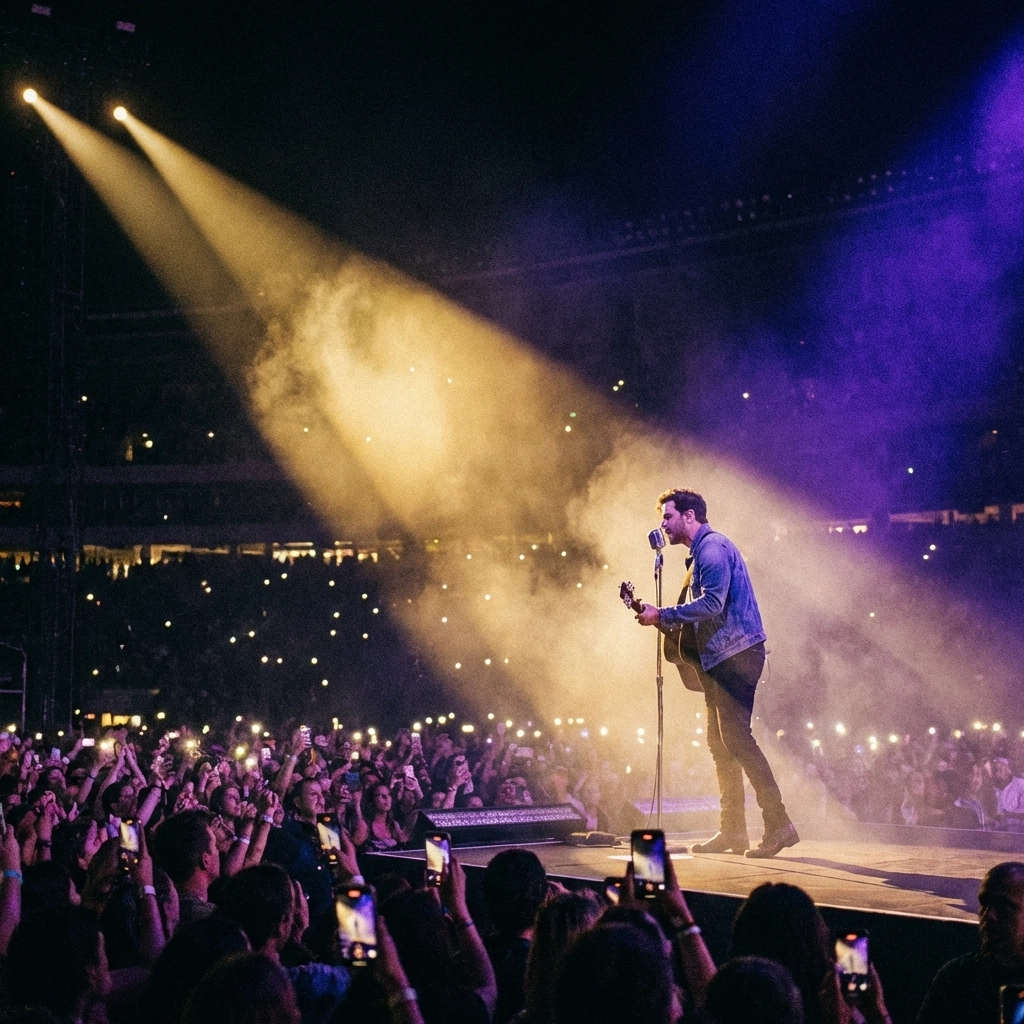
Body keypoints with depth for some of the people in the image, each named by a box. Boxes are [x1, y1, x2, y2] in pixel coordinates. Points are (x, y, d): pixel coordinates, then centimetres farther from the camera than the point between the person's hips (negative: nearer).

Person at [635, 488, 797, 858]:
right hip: (720, 658, 11)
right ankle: (733, 831, 12)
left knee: (736, 737, -15)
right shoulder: (701, 551, 22)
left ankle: (778, 824, -14)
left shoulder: (712, 547, -11)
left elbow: (712, 603, -23)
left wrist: (663, 615, -18)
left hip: (736, 653, -11)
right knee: (719, 742, 9)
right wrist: (662, 619, 13)